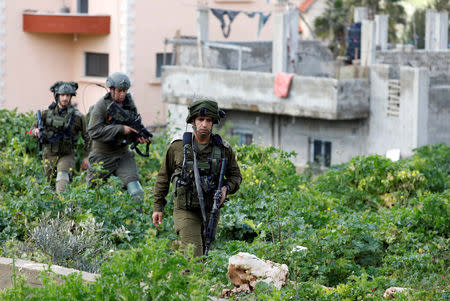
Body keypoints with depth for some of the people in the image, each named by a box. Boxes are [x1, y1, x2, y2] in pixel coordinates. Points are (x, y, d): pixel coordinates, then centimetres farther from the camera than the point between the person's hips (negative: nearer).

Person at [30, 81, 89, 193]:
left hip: (67, 155, -3)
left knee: (62, 179, -27)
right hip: (49, 155, 3)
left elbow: (87, 137, 3)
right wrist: (35, 131, -17)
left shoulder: (77, 116, -9)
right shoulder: (47, 113, -3)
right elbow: (32, 129, 7)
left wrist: (86, 156, 1)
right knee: (52, 184, 15)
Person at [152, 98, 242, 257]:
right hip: (185, 211, -3)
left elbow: (235, 175, 13)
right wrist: (158, 206, 6)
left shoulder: (223, 149, 0)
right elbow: (163, 177, 7)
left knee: (203, 254, 14)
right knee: (193, 257, -16)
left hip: (210, 212, 3)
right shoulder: (178, 147, -5)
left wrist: (226, 188, -9)